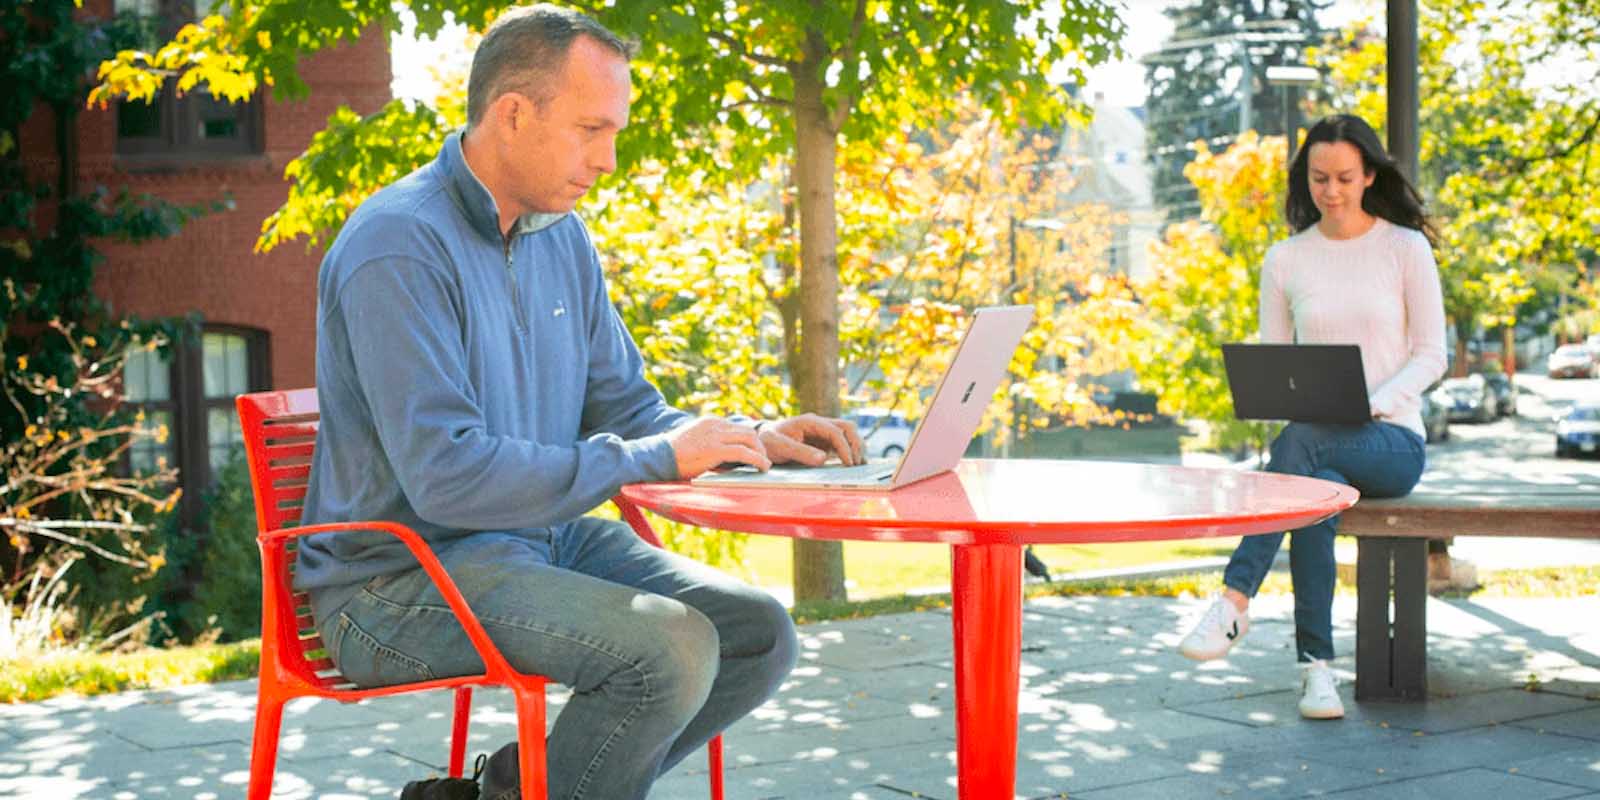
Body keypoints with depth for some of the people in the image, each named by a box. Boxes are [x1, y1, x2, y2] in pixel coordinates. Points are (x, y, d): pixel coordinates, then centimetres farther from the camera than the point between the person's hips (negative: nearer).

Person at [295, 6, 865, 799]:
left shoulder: (562, 237, 8)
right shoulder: (398, 247, -18)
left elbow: (623, 406, 16)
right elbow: (446, 474, -26)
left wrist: (750, 438, -2)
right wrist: (654, 459, -23)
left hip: (543, 538, 9)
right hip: (400, 577, -8)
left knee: (759, 634, -4)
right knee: (671, 647, -27)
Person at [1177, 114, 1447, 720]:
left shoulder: (1407, 248, 3)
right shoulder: (1285, 260, 10)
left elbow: (1431, 354, 0)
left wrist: (1373, 402, -17)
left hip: (1393, 439, -2)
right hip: (1318, 443, 2)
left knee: (1300, 443, -37)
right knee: (1319, 485, -36)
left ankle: (1235, 601, -38)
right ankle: (1316, 667, -35)